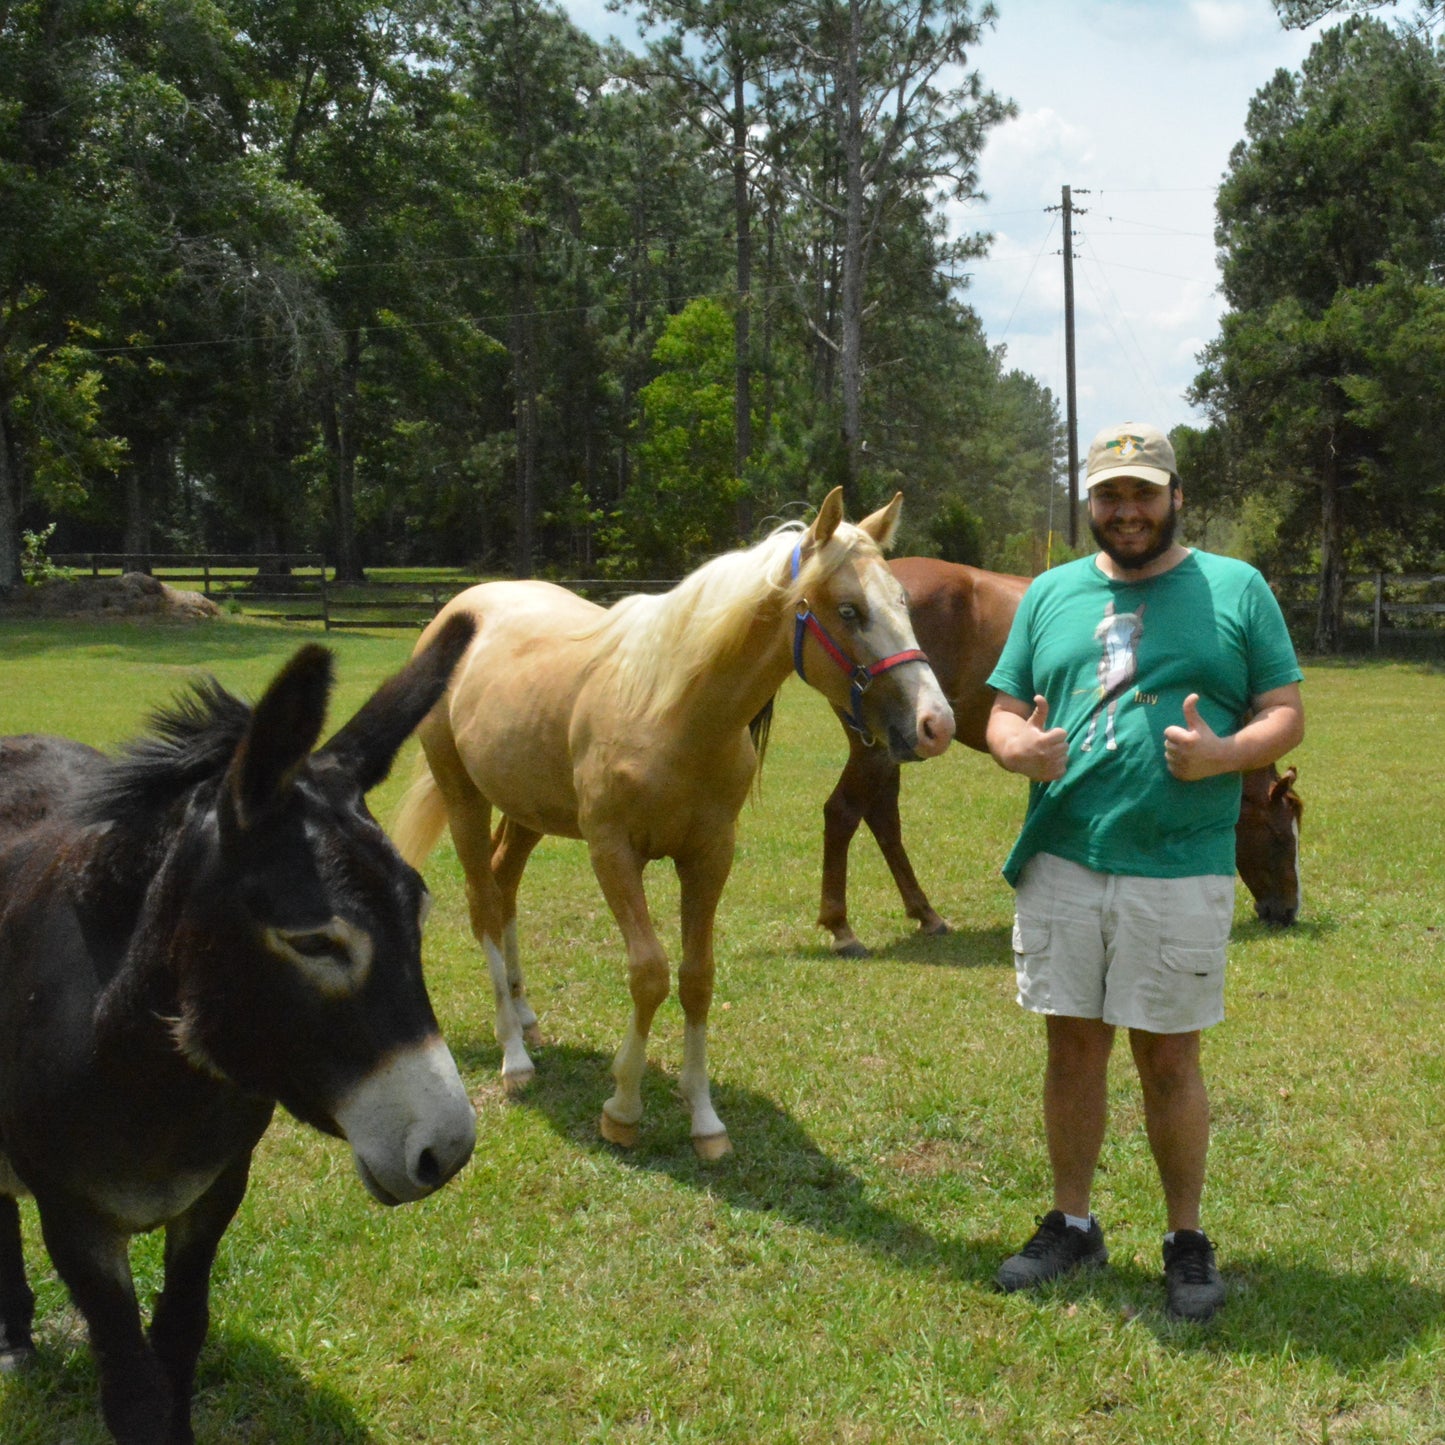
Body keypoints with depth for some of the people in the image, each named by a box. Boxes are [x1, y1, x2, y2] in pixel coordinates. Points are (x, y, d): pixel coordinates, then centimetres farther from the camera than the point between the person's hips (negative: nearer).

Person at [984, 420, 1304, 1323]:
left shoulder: (1236, 588, 3)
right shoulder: (1053, 594, 11)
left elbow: (1288, 715, 1)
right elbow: (1004, 710, 12)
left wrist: (1224, 754, -20)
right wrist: (1018, 747, -12)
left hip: (1180, 871, -3)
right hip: (1062, 863, 3)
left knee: (1169, 1059, 5)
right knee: (1073, 1047, 11)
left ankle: (1188, 1240, 21)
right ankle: (1072, 1225, 26)